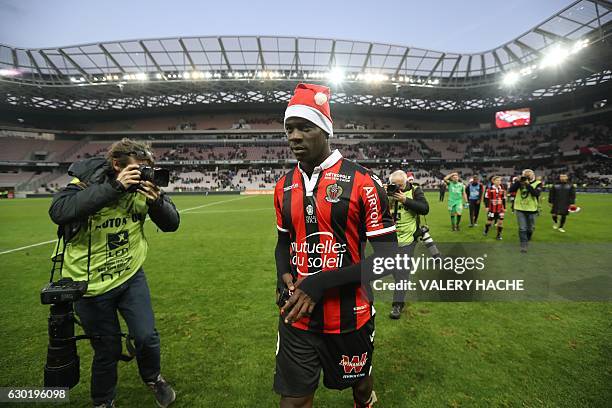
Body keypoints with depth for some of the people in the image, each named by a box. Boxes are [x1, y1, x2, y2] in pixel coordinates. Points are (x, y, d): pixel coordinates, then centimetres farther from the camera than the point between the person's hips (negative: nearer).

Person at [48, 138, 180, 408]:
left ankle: (153, 378, 33)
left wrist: (157, 201, -25)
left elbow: (171, 224, -4)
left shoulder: (144, 186, -5)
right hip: (91, 282, -2)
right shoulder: (87, 181, -14)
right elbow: (58, 212, -32)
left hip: (131, 276, 2)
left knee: (146, 336, -1)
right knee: (107, 349, 10)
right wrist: (114, 188, -35)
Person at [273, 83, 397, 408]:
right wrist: (284, 276, -7)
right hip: (297, 316, 3)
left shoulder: (362, 182, -15)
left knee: (358, 380, 26)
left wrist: (320, 284, -22)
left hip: (348, 317, -2)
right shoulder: (284, 186, 1)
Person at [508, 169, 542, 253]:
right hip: (520, 209, 0)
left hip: (532, 210, 0)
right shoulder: (520, 182, 2)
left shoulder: (538, 183, -4)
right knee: (522, 228, -2)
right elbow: (510, 190, -9)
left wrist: (528, 184, -25)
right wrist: (517, 181, -16)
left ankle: (527, 241, 38)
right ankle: (524, 245, 4)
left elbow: (536, 193, -22)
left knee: (530, 228, 15)